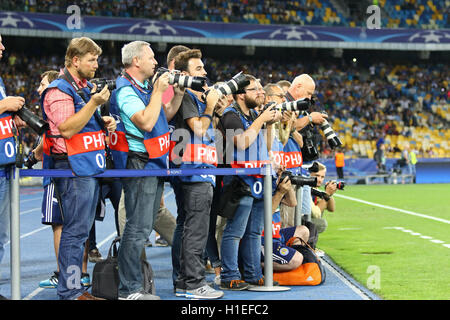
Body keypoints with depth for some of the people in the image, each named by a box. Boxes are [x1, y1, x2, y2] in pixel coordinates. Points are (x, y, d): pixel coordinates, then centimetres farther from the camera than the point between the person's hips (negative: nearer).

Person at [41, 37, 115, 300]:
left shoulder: (87, 88, 18)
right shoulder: (59, 90, -11)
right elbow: (67, 129, -20)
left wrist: (105, 122, 11)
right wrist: (94, 103, -22)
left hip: (90, 167, 10)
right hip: (73, 169, -10)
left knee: (82, 229, 12)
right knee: (76, 230, -9)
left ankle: (75, 286, 18)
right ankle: (70, 291, -5)